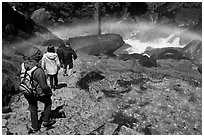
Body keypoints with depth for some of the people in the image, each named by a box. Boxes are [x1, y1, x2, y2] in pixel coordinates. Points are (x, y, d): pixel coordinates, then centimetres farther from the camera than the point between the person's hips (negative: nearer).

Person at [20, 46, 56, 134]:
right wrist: (50, 92, -8)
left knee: (33, 109, 24)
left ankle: (34, 127, 38)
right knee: (48, 102, 23)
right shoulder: (38, 70, -31)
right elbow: (44, 86, -26)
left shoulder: (24, 65, -10)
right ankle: (46, 121, 31)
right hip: (38, 93, -6)